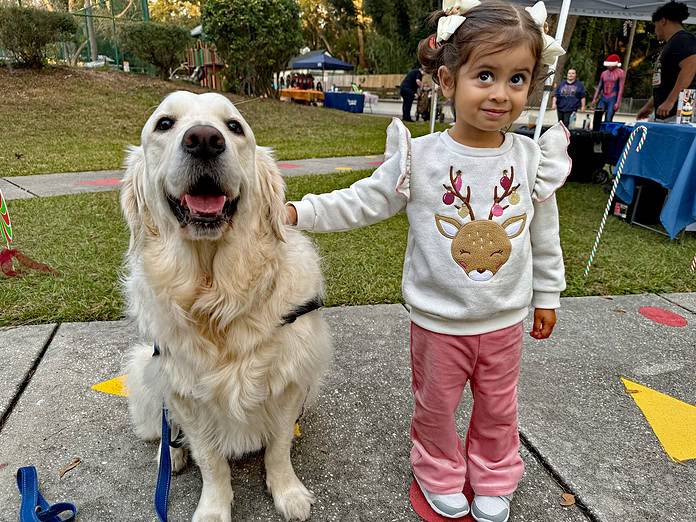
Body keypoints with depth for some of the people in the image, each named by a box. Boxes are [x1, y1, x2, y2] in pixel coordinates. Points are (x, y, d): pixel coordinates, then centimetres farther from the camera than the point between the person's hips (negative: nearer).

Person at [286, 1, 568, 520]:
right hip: (439, 321, -2)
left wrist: (547, 296, 10)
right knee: (435, 405, 19)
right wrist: (298, 212, -20)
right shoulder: (420, 157, -15)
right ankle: (441, 473, 47)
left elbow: (545, 236, 4)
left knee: (498, 408, 22)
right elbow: (361, 202, -10)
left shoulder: (533, 159, -7)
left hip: (506, 321, 3)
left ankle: (494, 478, 50)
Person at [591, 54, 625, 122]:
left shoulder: (620, 73, -2)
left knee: (608, 120, -10)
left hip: (613, 99, -5)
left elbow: (621, 88, -7)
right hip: (603, 98, 5)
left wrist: (618, 102, -14)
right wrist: (594, 98, 5)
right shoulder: (604, 73, 14)